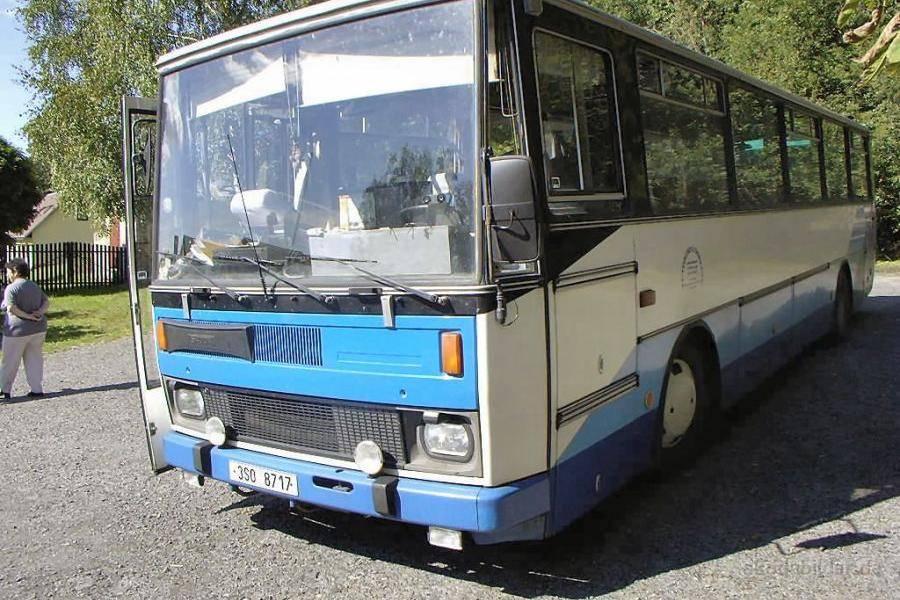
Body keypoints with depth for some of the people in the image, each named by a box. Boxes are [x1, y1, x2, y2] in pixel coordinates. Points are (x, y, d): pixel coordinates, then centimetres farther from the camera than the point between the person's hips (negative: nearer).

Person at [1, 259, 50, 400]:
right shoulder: (35, 286, 11)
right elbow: (46, 302, 7)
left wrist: (27, 316, -15)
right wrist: (40, 312, -9)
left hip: (18, 331, -6)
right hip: (38, 329, 6)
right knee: (35, 360, 10)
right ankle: (37, 389, 10)